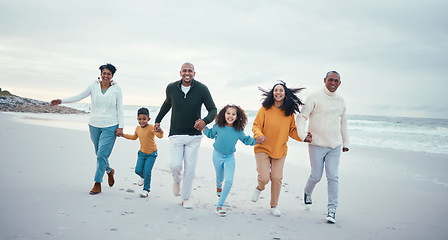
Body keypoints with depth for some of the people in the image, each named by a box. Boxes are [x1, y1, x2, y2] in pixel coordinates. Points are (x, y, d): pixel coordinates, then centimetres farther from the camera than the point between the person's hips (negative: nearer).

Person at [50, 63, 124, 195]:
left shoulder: (116, 89, -3)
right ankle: (109, 171, 41)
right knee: (99, 153, 13)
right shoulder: (94, 86, 1)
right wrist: (61, 101, -15)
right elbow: (79, 97, -2)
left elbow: (120, 109, -1)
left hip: (110, 127, -3)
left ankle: (97, 184, -1)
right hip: (94, 125, 3)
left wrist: (121, 127, -7)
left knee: (102, 154, -9)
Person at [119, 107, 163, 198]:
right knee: (138, 170, -4)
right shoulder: (138, 128, 1)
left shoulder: (151, 128, -19)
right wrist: (124, 135, 18)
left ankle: (146, 189, 9)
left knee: (147, 172, -10)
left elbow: (160, 136, -35)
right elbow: (134, 137, 23)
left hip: (151, 154, -5)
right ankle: (143, 177, 33)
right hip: (142, 153, 5)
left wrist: (159, 131, -57)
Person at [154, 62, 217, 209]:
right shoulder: (171, 88, -1)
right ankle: (177, 180, 25)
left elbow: (213, 110, -5)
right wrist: (157, 121, 22)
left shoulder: (202, 89, -8)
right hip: (175, 135, 0)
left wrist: (205, 121, -26)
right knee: (175, 165, -12)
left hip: (194, 136, 0)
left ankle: (186, 198, 20)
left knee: (190, 168, 2)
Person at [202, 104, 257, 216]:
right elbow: (211, 134, 6)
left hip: (230, 157, 0)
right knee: (220, 178, 17)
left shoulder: (238, 131, -12)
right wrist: (203, 128, -8)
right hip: (218, 155, 0)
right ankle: (219, 186, 59)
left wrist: (255, 140, -16)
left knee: (229, 181, -13)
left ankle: (219, 205, 0)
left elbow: (246, 140, 1)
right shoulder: (218, 126, -12)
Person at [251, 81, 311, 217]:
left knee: (277, 178, 1)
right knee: (264, 178, -10)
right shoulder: (265, 109, -8)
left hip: (280, 150, 2)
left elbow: (292, 130, 8)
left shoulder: (289, 112, 0)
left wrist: (303, 137, -9)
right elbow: (256, 125, -6)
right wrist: (258, 135, -27)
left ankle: (274, 206, 21)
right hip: (263, 149, -2)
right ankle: (259, 188, 29)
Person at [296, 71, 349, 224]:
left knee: (333, 177, -2)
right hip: (317, 145, -3)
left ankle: (332, 209, 4)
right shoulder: (315, 97, -5)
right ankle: (307, 192, 34)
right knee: (316, 176, 2)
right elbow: (302, 116, -8)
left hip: (335, 146, 4)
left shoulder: (341, 101, 12)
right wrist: (301, 134, -22)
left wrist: (345, 142, 25)